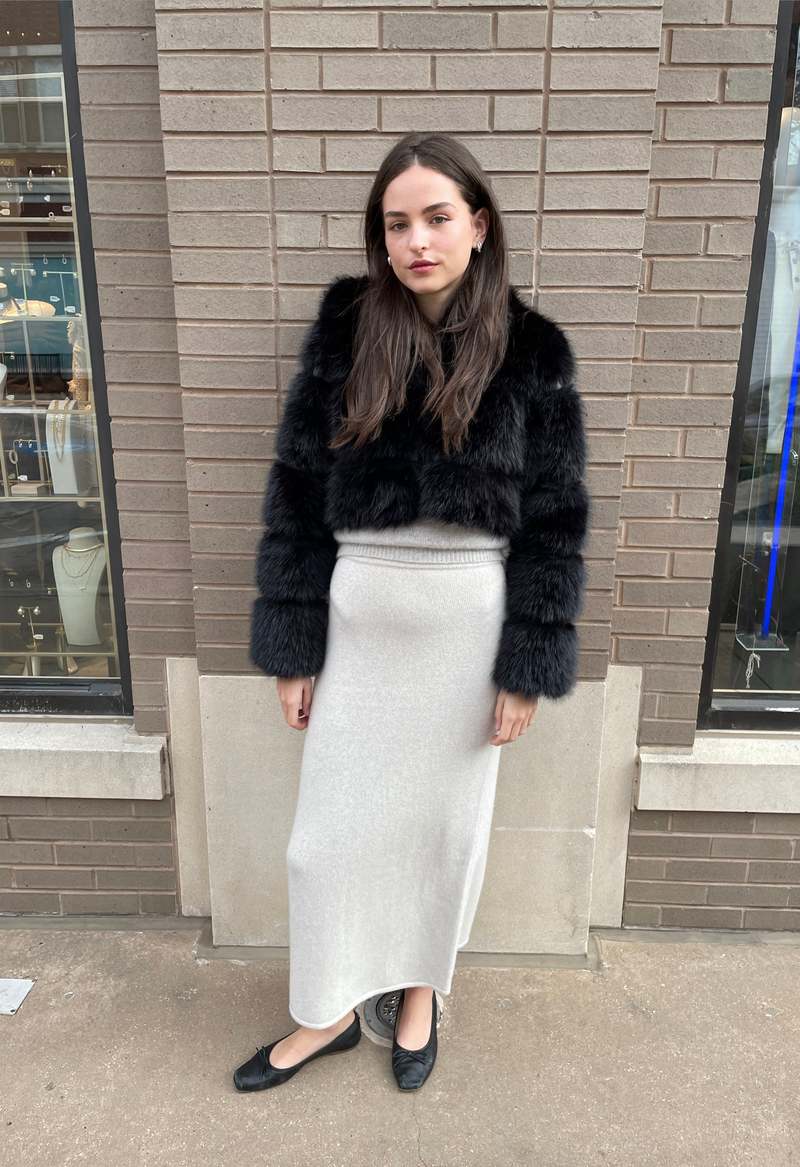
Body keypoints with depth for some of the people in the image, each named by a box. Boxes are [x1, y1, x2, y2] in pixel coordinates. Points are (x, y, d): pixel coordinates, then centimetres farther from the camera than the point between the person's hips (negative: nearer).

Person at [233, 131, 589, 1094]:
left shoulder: (531, 350, -2)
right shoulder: (341, 335, 0)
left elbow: (553, 515, -2)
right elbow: (296, 492, -1)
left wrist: (530, 664, -5)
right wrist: (293, 647, -3)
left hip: (471, 622, 0)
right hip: (358, 614, 1)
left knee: (445, 822, 16)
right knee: (329, 831, 11)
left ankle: (419, 992, 44)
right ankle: (326, 1011, 38)